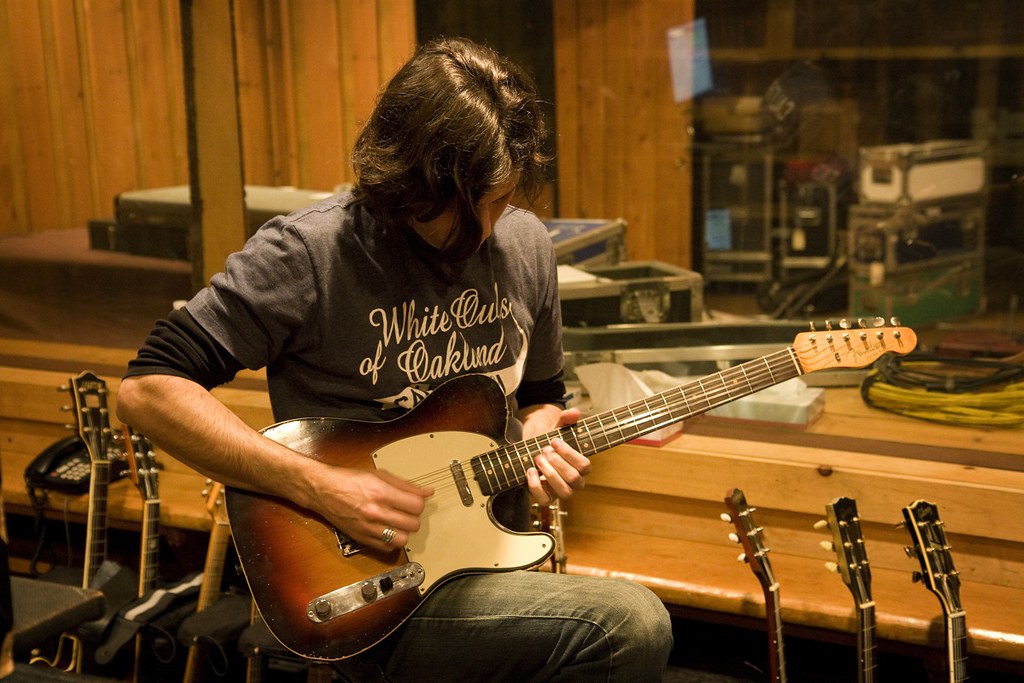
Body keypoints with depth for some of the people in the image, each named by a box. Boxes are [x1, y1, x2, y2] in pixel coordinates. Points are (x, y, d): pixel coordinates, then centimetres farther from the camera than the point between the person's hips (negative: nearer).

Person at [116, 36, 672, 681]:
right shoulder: (308, 252, -13)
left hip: (492, 564, 7)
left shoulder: (527, 244, 6)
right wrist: (320, 486, -21)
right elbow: (148, 388, -14)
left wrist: (537, 434, -3)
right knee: (630, 625, -25)